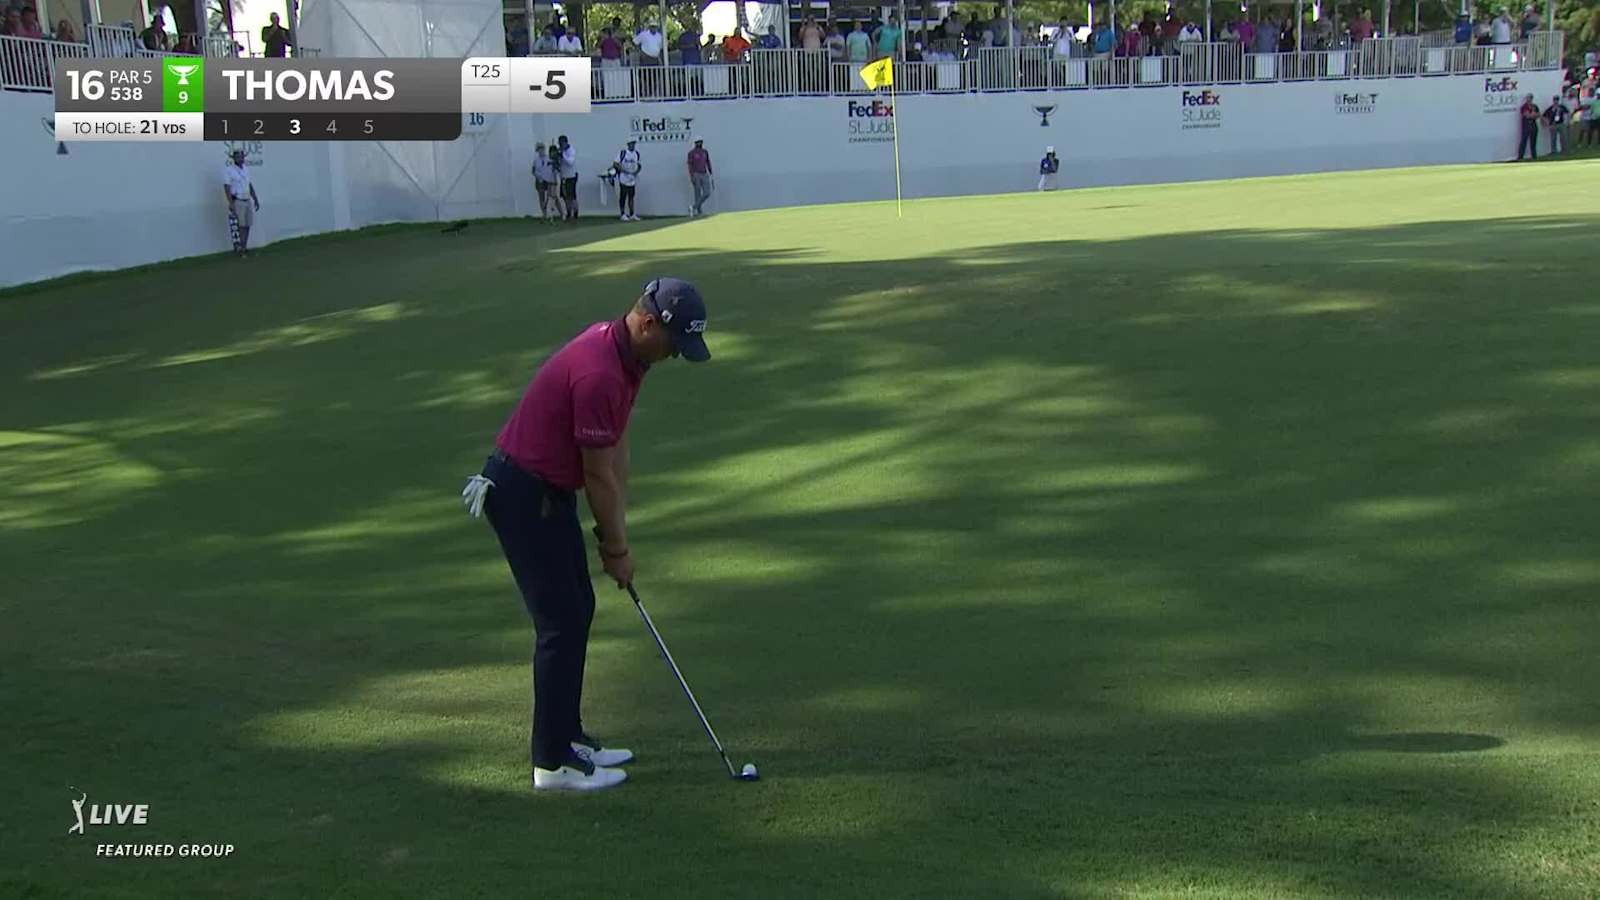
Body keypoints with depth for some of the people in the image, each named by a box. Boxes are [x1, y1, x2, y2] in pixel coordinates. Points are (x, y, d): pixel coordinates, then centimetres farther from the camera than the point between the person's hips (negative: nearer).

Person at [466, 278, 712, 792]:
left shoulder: (628, 357, 4)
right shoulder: (598, 373, -27)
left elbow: (617, 447, 9)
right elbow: (598, 474, -19)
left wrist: (615, 532, 8)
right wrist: (617, 548, -7)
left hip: (549, 489, 10)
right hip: (521, 494, -10)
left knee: (577, 610, 14)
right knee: (561, 622, -6)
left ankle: (568, 736, 24)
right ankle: (553, 762, 2)